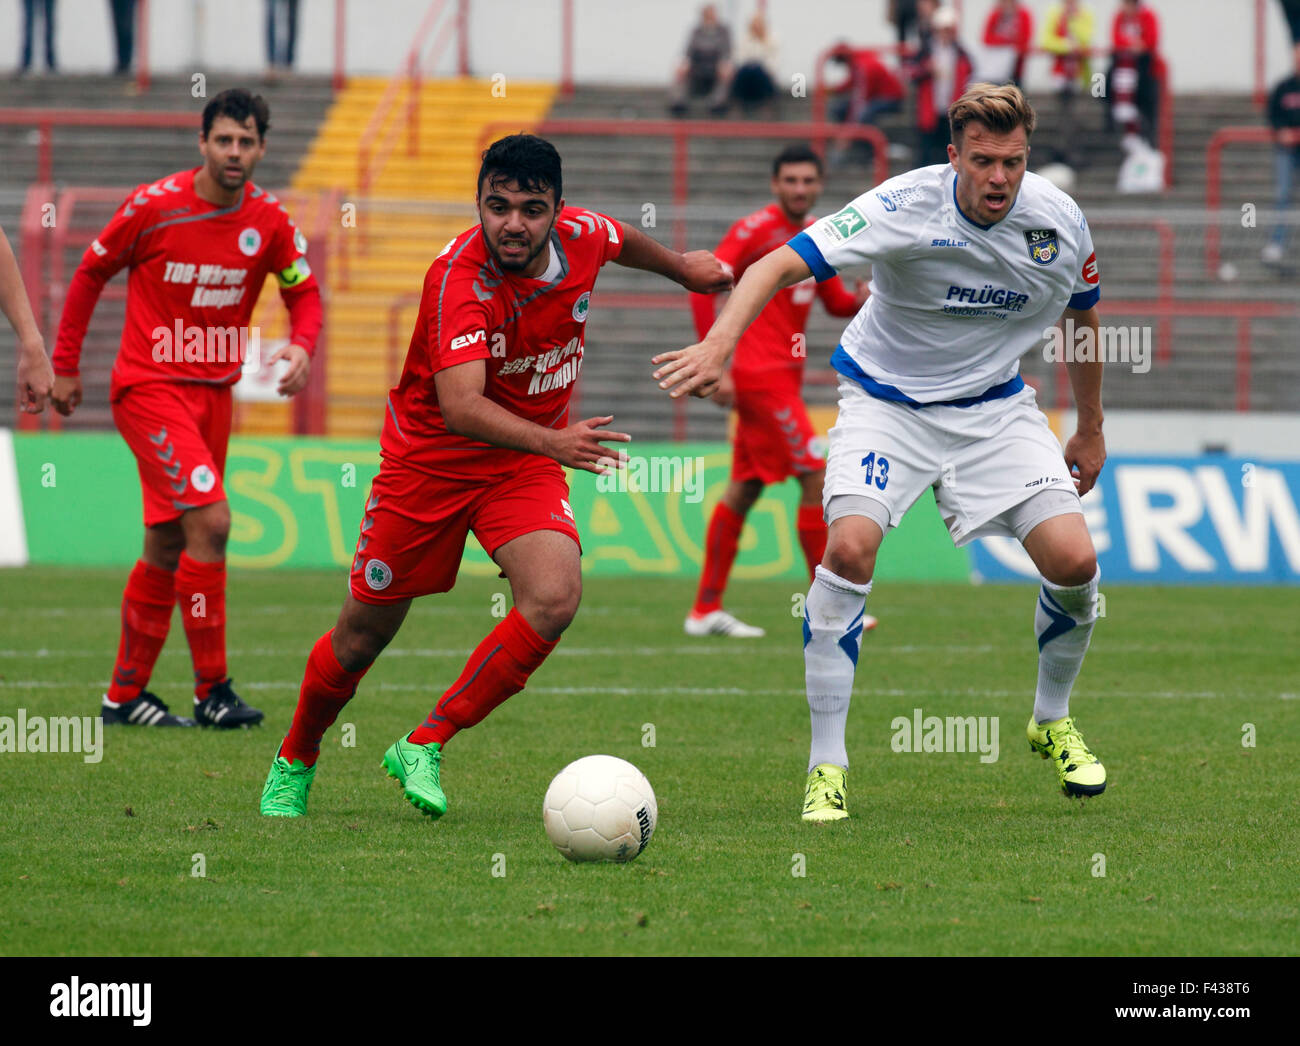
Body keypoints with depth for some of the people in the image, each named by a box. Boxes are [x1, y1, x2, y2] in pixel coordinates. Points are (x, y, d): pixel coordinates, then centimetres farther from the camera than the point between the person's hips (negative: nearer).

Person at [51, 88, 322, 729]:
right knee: (210, 519, -19)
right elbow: (91, 273, 1)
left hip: (214, 390, 5)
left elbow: (303, 293, 10)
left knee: (167, 545, 10)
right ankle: (211, 689, -13)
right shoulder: (154, 206, -11)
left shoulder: (269, 221, -1)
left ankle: (124, 695, 21)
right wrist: (65, 365, 4)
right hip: (149, 387, -5)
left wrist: (302, 346, -13)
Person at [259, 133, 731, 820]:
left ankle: (424, 746, -8)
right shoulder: (461, 275, -31)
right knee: (363, 634, 6)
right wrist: (552, 442, -58)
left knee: (554, 597, -23)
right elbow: (460, 404, -44)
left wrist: (683, 267, 32)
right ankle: (295, 761, 35)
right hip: (429, 456, -4)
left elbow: (623, 242, 16)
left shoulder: (583, 237, -13)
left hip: (527, 463, 4)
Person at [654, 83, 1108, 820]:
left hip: (994, 405, 3)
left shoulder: (1059, 222, -12)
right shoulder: (907, 207, -26)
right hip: (887, 402, -3)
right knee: (850, 545, -26)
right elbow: (782, 265, -34)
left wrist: (1091, 429, 17)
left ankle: (1053, 722, 18)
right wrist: (719, 343, -51)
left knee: (1073, 560, -12)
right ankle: (827, 765, -14)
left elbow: (1082, 313, 10)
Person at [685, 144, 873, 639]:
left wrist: (861, 298, -5)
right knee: (816, 477, -10)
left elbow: (836, 303, 20)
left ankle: (706, 609, 13)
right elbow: (703, 287, -14)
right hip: (760, 373, -8)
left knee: (745, 488, 9)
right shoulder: (755, 230, -11)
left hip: (783, 375, 8)